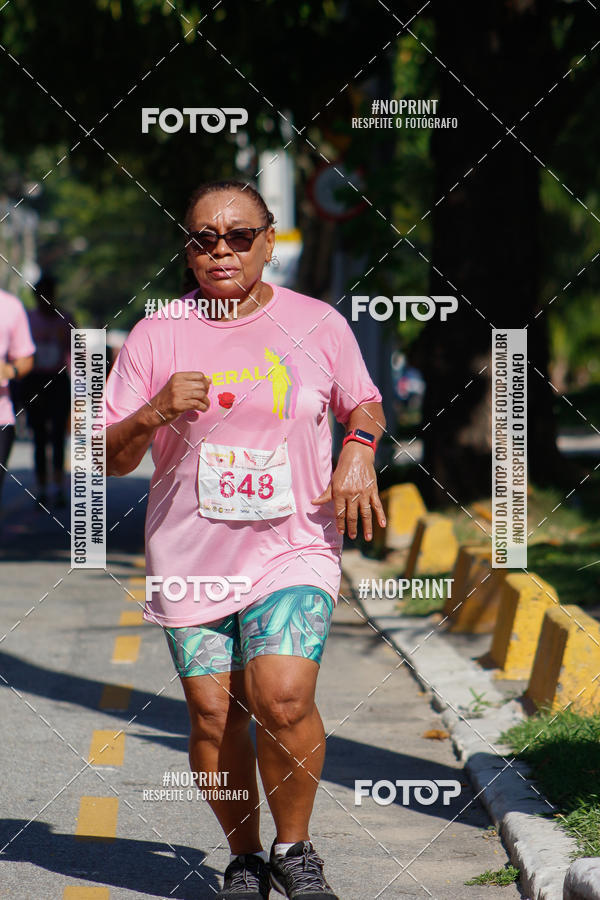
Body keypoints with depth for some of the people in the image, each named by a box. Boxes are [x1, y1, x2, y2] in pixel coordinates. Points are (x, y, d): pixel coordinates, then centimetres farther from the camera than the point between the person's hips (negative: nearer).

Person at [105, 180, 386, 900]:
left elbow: (364, 404, 20)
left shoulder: (318, 324, 4)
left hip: (293, 549, -1)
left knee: (283, 701, -19)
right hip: (189, 559, 1)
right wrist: (155, 413, -16)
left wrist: (359, 450, -2)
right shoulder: (156, 336, 3)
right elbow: (110, 459, 4)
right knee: (213, 716, 0)